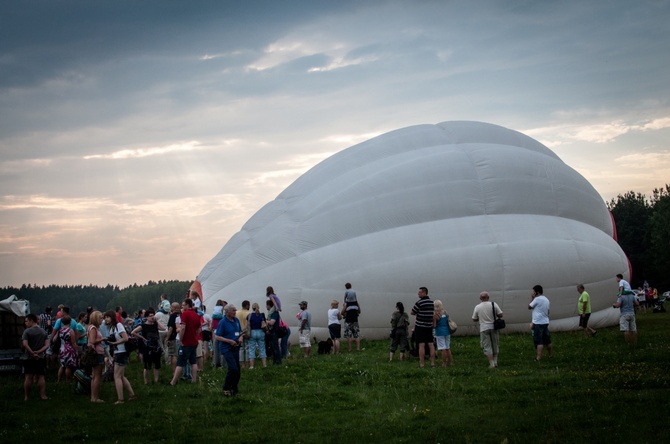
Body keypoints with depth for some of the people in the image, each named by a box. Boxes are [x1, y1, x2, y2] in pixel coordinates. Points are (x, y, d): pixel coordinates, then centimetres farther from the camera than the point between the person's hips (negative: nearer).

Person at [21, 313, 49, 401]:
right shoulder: (44, 331, 6)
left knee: (28, 377, 0)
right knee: (41, 376, 7)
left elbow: (25, 344, -20)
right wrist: (38, 352, -11)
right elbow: (47, 345, -2)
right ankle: (43, 395, 4)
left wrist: (32, 353, -16)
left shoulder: (27, 331, -10)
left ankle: (26, 397, 5)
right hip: (40, 358, 3)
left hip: (28, 357, -3)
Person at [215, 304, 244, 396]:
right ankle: (226, 388, -3)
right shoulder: (223, 322, -11)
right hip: (226, 348, -7)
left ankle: (234, 389, 22)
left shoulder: (236, 320, 9)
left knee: (237, 370, 9)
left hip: (235, 348, 7)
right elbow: (217, 337, -12)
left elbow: (240, 332, 22)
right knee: (233, 369, -17)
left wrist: (241, 337, -1)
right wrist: (230, 341, -19)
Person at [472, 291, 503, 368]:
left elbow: (474, 319, 4)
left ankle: (491, 364, 0)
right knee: (495, 345, 17)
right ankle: (495, 361, 18)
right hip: (493, 327, 1)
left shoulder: (477, 307, -3)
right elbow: (500, 315, -5)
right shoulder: (493, 304, -4)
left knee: (487, 347, 3)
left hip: (483, 329, -1)